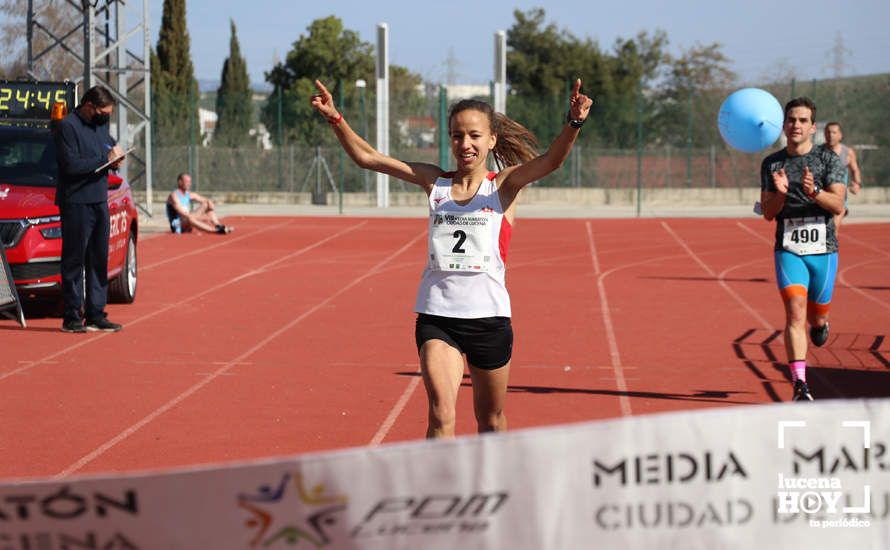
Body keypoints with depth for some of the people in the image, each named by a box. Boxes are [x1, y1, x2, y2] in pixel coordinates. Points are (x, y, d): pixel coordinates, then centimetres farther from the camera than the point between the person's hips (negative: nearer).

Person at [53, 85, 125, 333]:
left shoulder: (101, 126, 14)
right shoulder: (67, 127, -11)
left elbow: (111, 145, 28)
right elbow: (71, 164, -20)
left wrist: (115, 159, 4)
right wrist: (105, 159, -17)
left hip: (100, 201, 8)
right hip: (76, 203, -8)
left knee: (99, 261, 9)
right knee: (74, 261, -4)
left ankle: (96, 315, 14)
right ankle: (72, 317, -1)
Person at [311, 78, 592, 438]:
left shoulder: (504, 185, 0)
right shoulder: (434, 182, 7)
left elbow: (551, 160, -18)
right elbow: (367, 157, 2)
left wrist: (573, 124, -38)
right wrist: (335, 119, -13)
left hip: (489, 316, 0)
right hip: (436, 316, 1)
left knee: (491, 419, 15)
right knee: (441, 415, -17)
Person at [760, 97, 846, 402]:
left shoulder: (829, 159, 1)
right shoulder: (771, 164, 6)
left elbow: (838, 205, -8)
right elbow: (768, 213, 4)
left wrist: (814, 192, -27)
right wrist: (780, 193, -17)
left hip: (823, 249, 0)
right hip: (788, 249, 0)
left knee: (816, 316, 12)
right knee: (795, 311, -16)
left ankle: (819, 323, 52)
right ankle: (800, 384, -20)